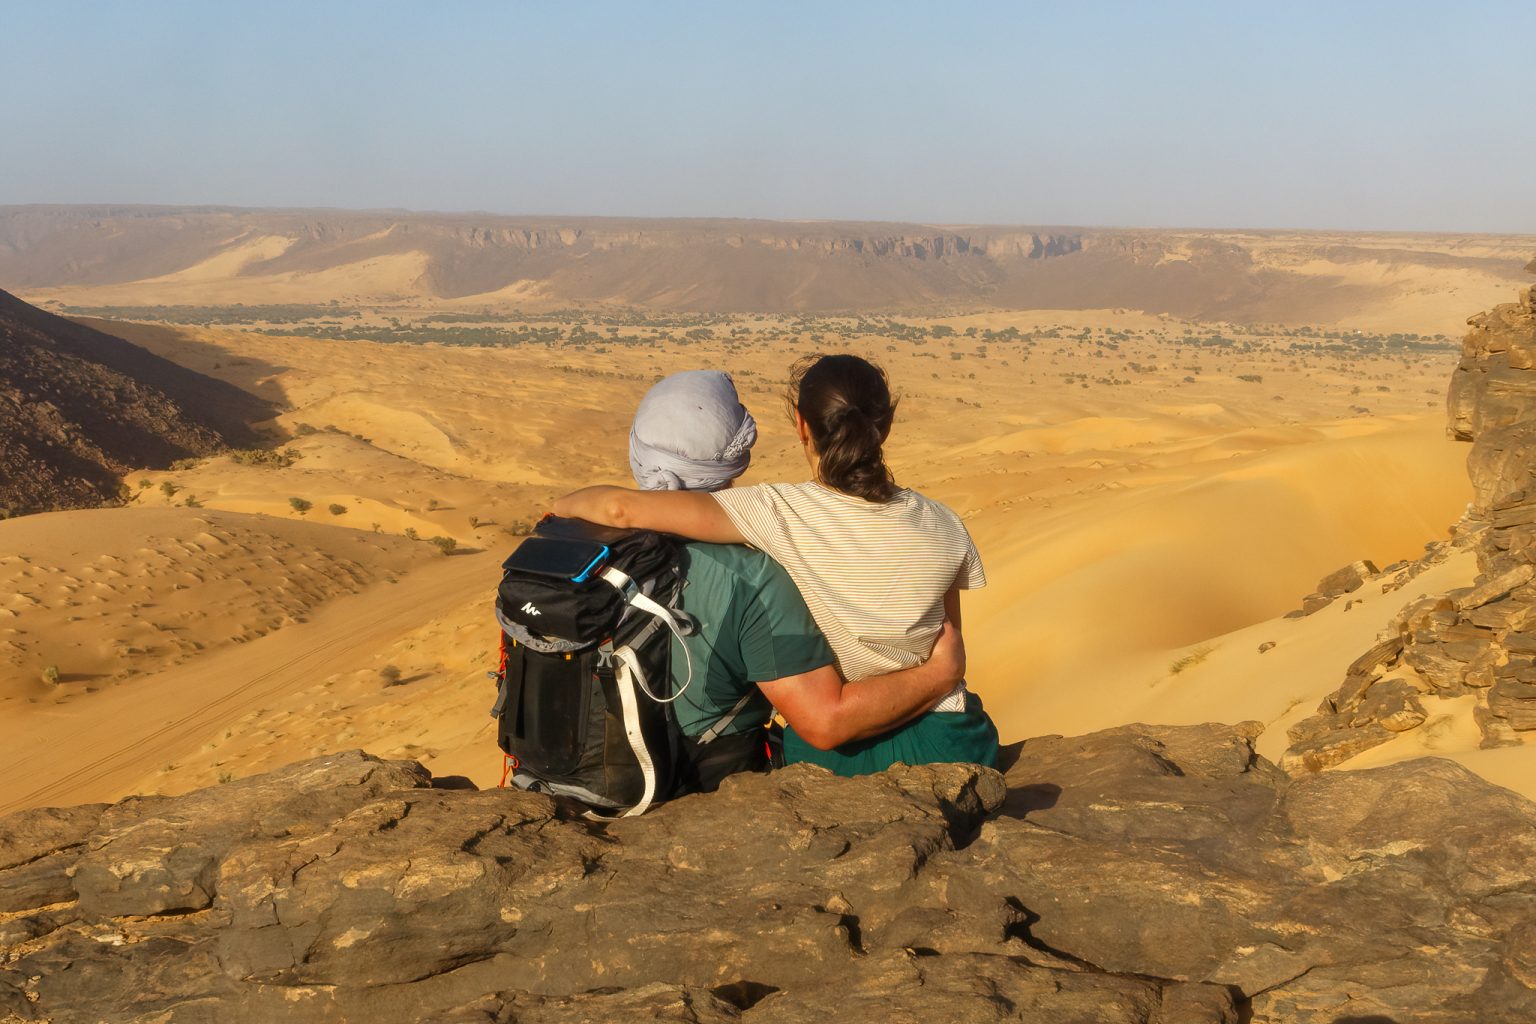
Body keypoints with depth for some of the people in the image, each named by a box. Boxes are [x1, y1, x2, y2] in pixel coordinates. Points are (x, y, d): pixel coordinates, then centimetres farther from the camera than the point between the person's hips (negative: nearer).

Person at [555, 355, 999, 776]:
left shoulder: (780, 515, -18)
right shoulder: (942, 527, -8)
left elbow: (621, 508, -19)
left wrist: (563, 505, 2)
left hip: (826, 753, -1)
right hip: (944, 745, 2)